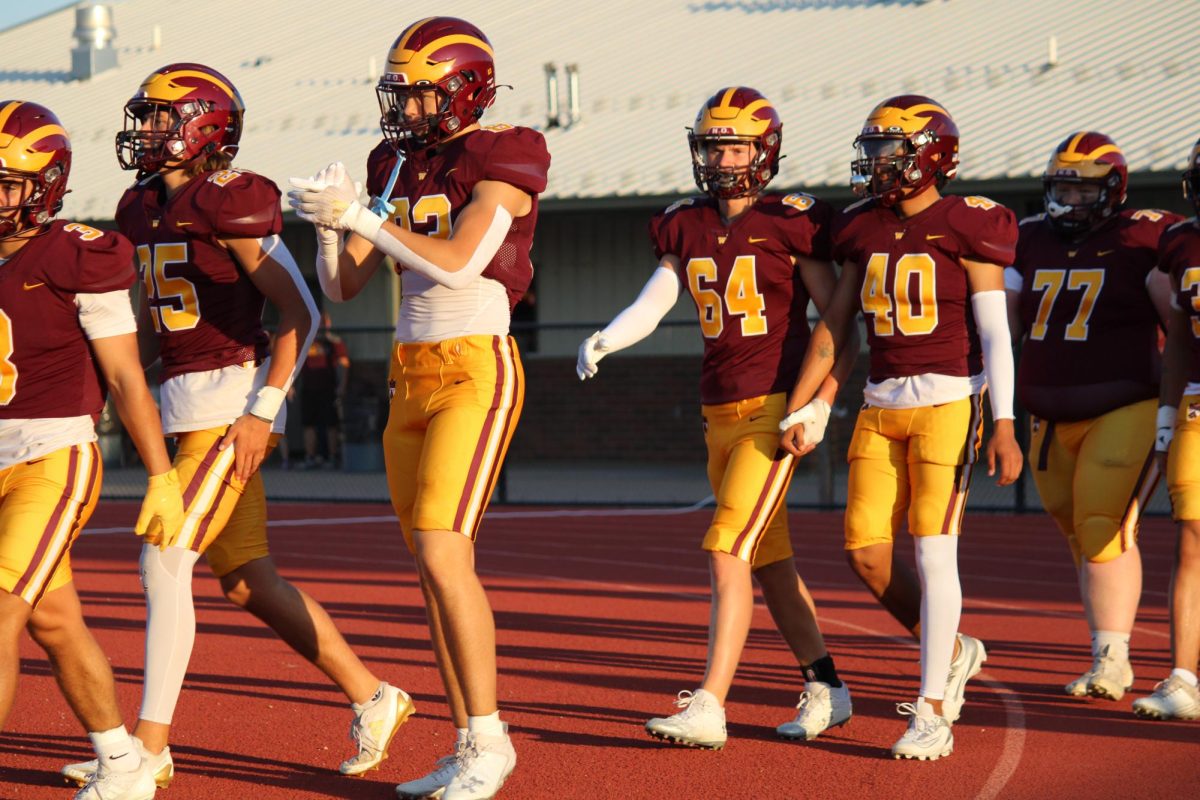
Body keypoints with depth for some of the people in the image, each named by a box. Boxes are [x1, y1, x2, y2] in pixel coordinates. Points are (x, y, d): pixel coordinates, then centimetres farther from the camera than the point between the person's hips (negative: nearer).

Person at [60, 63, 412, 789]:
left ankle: (150, 746, -6)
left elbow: (301, 313, -14)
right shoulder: (145, 210, 12)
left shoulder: (230, 205, -13)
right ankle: (372, 698, 22)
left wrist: (263, 409, -19)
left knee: (165, 561, -12)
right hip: (186, 403, 9)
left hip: (235, 397, -9)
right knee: (246, 580, 11)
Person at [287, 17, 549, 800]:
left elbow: (456, 263, -21)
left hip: (478, 375, -7)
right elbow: (342, 286, 10)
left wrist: (358, 216, -20)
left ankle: (488, 737, -5)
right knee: (438, 567, 7)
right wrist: (331, 220, -8)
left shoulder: (502, 161, -9)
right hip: (412, 377, 7)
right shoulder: (398, 168, 12)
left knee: (442, 556, -16)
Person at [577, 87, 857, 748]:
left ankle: (708, 707, -15)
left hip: (776, 408, -7)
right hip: (720, 412, 7)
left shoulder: (792, 223, -7)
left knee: (728, 551, -14)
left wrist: (821, 402, -14)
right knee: (768, 559, 13)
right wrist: (603, 341, -19)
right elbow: (654, 303, 0)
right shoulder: (687, 228, 10)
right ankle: (826, 691, 24)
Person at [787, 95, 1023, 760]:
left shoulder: (965, 229, -7)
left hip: (948, 404, -6)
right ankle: (953, 652, 25)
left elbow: (994, 333, -9)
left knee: (933, 552, -9)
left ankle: (933, 715, -3)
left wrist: (1003, 426, -15)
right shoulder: (864, 231, 10)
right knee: (866, 554, 1)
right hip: (882, 406, 6)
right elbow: (833, 326, 14)